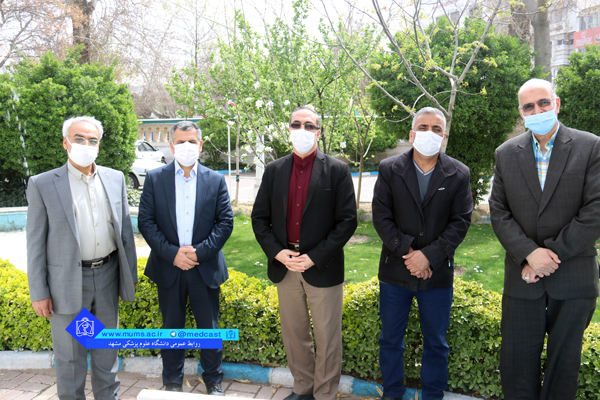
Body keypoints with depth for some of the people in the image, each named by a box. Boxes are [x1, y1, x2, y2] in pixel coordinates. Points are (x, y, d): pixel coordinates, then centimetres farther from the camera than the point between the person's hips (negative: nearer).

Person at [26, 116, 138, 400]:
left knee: (107, 350, 18)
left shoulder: (115, 179, 5)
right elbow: (35, 242, -5)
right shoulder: (42, 184, -5)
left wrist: (130, 274, 8)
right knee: (70, 357, 10)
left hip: (107, 276, 3)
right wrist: (39, 293, -6)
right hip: (67, 283, -3)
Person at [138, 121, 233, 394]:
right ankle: (172, 381, 34)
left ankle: (213, 379, 31)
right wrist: (172, 253, -14)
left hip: (205, 267, 0)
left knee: (209, 327, 11)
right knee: (171, 327, 15)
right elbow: (146, 221, -4)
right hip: (168, 268, 0)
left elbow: (225, 221, -2)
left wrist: (200, 251, -14)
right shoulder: (154, 178, 1)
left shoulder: (215, 180, 2)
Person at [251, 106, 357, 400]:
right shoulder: (274, 170, 7)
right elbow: (259, 217, 7)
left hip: (322, 268, -3)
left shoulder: (337, 171, -4)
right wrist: (277, 253, -8)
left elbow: (347, 221, -8)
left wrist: (314, 257, -15)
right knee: (293, 334, 16)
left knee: (327, 337, 7)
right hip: (284, 266, 4)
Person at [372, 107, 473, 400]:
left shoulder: (458, 174, -1)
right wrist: (407, 252, -16)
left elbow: (460, 222, -5)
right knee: (390, 339, 14)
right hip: (395, 271, 0)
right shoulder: (389, 169, -1)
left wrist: (429, 255, -16)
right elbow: (381, 217, -6)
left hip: (438, 273, 0)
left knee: (436, 342, 13)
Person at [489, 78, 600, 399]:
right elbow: (499, 212, 1)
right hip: (523, 276, 2)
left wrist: (552, 254, -14)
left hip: (574, 275, -1)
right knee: (517, 359, 7)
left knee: (564, 359, 12)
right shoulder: (506, 154, 5)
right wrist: (530, 253, -13)